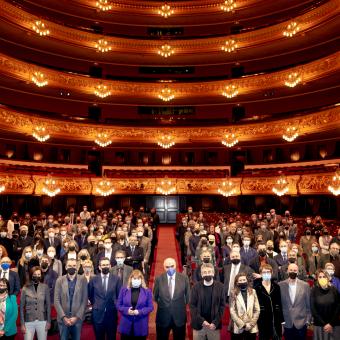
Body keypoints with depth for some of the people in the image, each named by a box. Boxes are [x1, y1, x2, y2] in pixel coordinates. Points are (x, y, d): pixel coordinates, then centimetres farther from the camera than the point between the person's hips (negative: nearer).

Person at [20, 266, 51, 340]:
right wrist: (22, 324, -1)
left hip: (42, 321, 0)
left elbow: (48, 305, 1)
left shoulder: (45, 287, -4)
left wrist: (48, 321, -1)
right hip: (29, 321, 0)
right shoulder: (25, 289, -4)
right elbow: (21, 307, 1)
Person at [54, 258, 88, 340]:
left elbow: (84, 300, -4)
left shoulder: (83, 280, -3)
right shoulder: (60, 280, 0)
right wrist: (64, 317, -11)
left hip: (77, 318, 0)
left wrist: (77, 317, -11)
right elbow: (56, 301, -3)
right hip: (63, 319, 1)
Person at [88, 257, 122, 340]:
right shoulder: (93, 279, -2)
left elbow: (119, 295, 4)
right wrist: (94, 303, 10)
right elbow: (89, 294, 11)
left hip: (111, 314, 0)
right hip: (98, 314, 1)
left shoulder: (116, 279, -4)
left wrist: (116, 305, 5)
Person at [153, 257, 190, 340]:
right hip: (163, 317, 0)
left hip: (179, 317, 0)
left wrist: (181, 306, 8)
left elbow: (187, 296, 5)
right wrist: (162, 305, 8)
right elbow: (155, 296, 5)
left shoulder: (184, 278, -8)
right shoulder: (159, 279, -8)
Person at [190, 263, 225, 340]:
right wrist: (202, 321, -12)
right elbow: (192, 306, -3)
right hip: (199, 324, 0)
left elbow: (222, 305, -2)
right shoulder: (196, 287, -1)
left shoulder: (220, 286, -1)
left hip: (214, 324, 0)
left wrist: (215, 322, -10)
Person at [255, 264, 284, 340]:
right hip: (263, 322, -2)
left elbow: (280, 304, 7)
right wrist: (255, 325, -5)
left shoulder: (276, 287, 5)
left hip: (276, 321, 2)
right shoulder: (257, 288, -4)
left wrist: (282, 322, 5)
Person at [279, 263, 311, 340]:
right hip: (286, 324, 0)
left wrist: (308, 320, 3)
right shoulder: (280, 285, -4)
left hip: (301, 323, 0)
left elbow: (308, 304, 4)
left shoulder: (305, 285, -1)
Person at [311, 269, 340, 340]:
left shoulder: (333, 289, -4)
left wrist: (331, 324, -6)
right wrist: (324, 324, -8)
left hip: (334, 325, 1)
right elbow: (313, 309, -5)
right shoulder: (314, 290, -6)